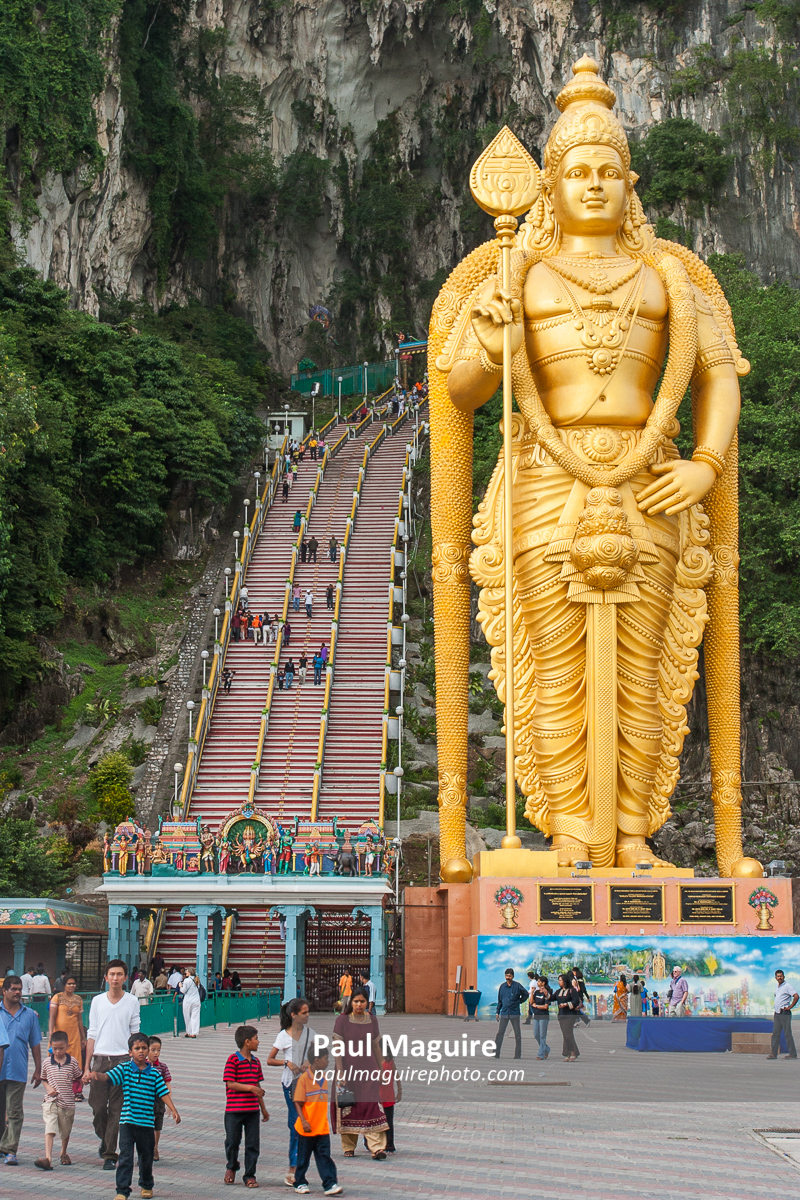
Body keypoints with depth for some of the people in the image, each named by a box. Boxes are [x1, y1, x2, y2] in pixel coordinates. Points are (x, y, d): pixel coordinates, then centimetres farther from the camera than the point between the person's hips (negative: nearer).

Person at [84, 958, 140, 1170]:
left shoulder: (132, 1002, 4)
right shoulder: (97, 1001, 7)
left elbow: (134, 1035, 6)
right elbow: (92, 1034, 9)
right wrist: (87, 1067, 4)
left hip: (122, 1059, -1)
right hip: (100, 1059, 2)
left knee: (116, 1109, -3)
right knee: (97, 1107, 2)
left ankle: (110, 1154, 2)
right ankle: (104, 1139, 30)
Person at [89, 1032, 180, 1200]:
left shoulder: (154, 1073, 3)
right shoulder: (124, 1069, -1)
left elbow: (163, 1092, 1)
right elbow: (107, 1077, -12)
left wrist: (173, 1110, -10)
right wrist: (96, 1074, -34)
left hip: (147, 1122, 2)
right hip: (127, 1121, -2)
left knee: (146, 1157, 15)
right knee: (125, 1157, -8)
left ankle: (146, 1185, 37)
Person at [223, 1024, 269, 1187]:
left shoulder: (255, 1061, 11)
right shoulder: (233, 1060, -9)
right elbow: (230, 1084, -15)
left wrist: (263, 1109, 20)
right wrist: (250, 1088, -22)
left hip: (252, 1109, 5)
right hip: (234, 1110, -5)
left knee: (253, 1144, 3)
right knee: (232, 1142, 7)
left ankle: (249, 1176, 11)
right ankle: (231, 1167, 33)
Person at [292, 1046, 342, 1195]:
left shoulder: (323, 1078, 7)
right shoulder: (304, 1078, -13)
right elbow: (298, 1102, -13)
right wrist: (304, 1121, -22)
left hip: (322, 1128, 5)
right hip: (307, 1129, -5)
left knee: (324, 1157, 0)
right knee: (303, 1158, 8)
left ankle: (330, 1184, -3)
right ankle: (300, 1183, 22)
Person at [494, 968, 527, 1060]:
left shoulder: (517, 986, -2)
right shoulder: (502, 986, 6)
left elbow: (525, 995, 11)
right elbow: (499, 1000, 14)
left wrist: (519, 1001, 3)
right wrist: (497, 1012, 11)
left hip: (514, 1013, -2)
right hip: (504, 1013, 2)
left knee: (517, 1034, 2)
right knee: (500, 1032, -5)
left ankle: (518, 1054, 9)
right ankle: (496, 1053, -6)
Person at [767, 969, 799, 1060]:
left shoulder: (787, 986, -10)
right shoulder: (777, 987, 16)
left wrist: (790, 1007, -15)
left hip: (784, 1013, -8)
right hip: (777, 1013, 8)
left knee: (787, 1034, -5)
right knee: (775, 1033, 6)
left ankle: (792, 1054, 0)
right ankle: (773, 1053, 8)